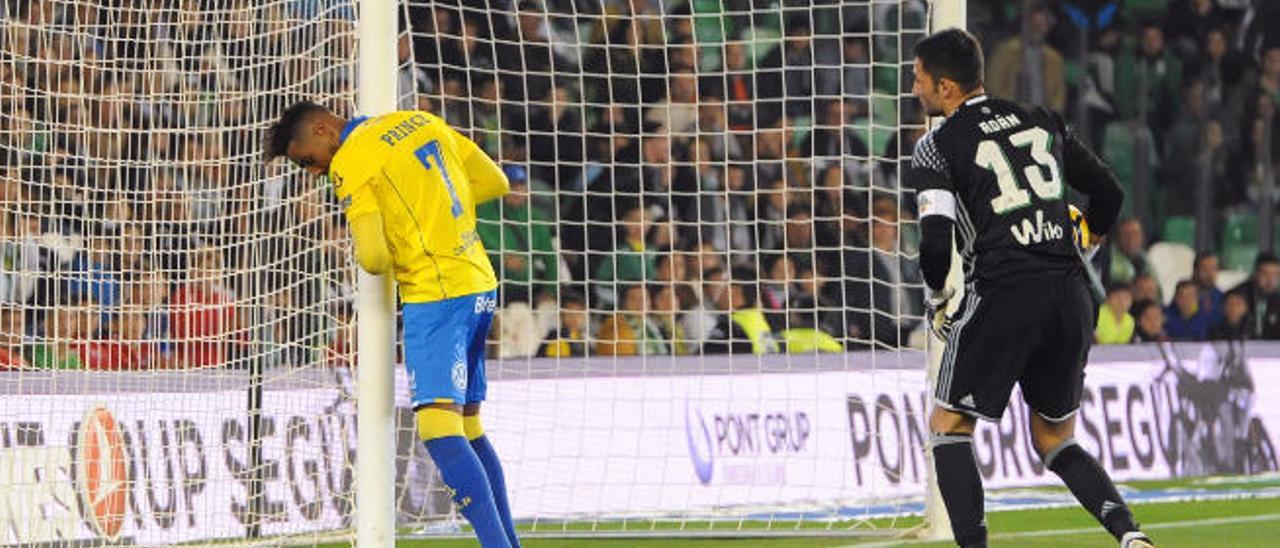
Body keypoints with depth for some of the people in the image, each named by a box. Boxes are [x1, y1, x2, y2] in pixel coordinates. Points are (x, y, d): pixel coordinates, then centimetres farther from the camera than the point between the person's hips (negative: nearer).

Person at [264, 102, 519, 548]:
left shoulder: (349, 164, -8)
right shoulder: (420, 122, 15)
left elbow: (373, 258, -16)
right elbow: (495, 182, 19)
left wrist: (381, 262, 7)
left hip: (435, 296, -9)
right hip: (480, 286, 9)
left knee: (439, 429, -15)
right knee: (469, 431, 14)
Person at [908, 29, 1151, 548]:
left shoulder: (937, 146, -3)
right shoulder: (1042, 121, 14)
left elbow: (936, 241, -13)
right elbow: (1108, 193, 19)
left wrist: (937, 300, 6)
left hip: (1003, 296, -5)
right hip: (1070, 299, 5)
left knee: (949, 428, 10)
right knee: (1056, 441, 17)